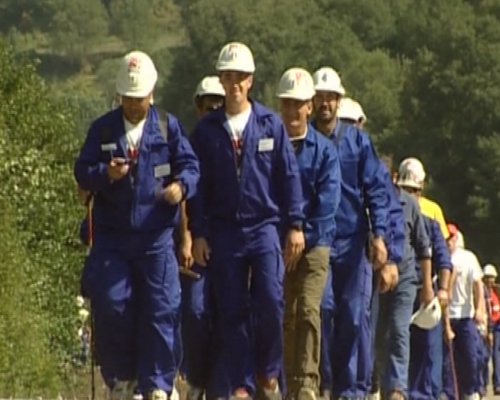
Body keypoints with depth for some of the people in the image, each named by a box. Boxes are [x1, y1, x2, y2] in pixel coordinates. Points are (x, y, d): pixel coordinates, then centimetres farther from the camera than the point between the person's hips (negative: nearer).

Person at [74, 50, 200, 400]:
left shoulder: (168, 128, 5)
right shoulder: (103, 129, 8)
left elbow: (191, 165, -1)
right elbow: (82, 172, 4)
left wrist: (182, 185, -23)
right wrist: (105, 174, -18)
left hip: (156, 237, -1)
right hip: (112, 237, 1)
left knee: (160, 311, -6)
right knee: (111, 306, -3)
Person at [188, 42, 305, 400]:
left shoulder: (271, 124, 4)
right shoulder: (207, 130, 6)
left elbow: (290, 176, 4)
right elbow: (199, 184, 7)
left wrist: (295, 225, -1)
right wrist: (198, 233, 1)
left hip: (265, 226, -1)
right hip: (225, 232, 1)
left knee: (271, 301, -14)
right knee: (234, 311, 2)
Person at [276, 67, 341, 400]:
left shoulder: (324, 149, 3)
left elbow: (328, 201, -4)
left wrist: (303, 234, -11)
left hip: (314, 242, -1)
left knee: (308, 311, -14)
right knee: (286, 316, 3)